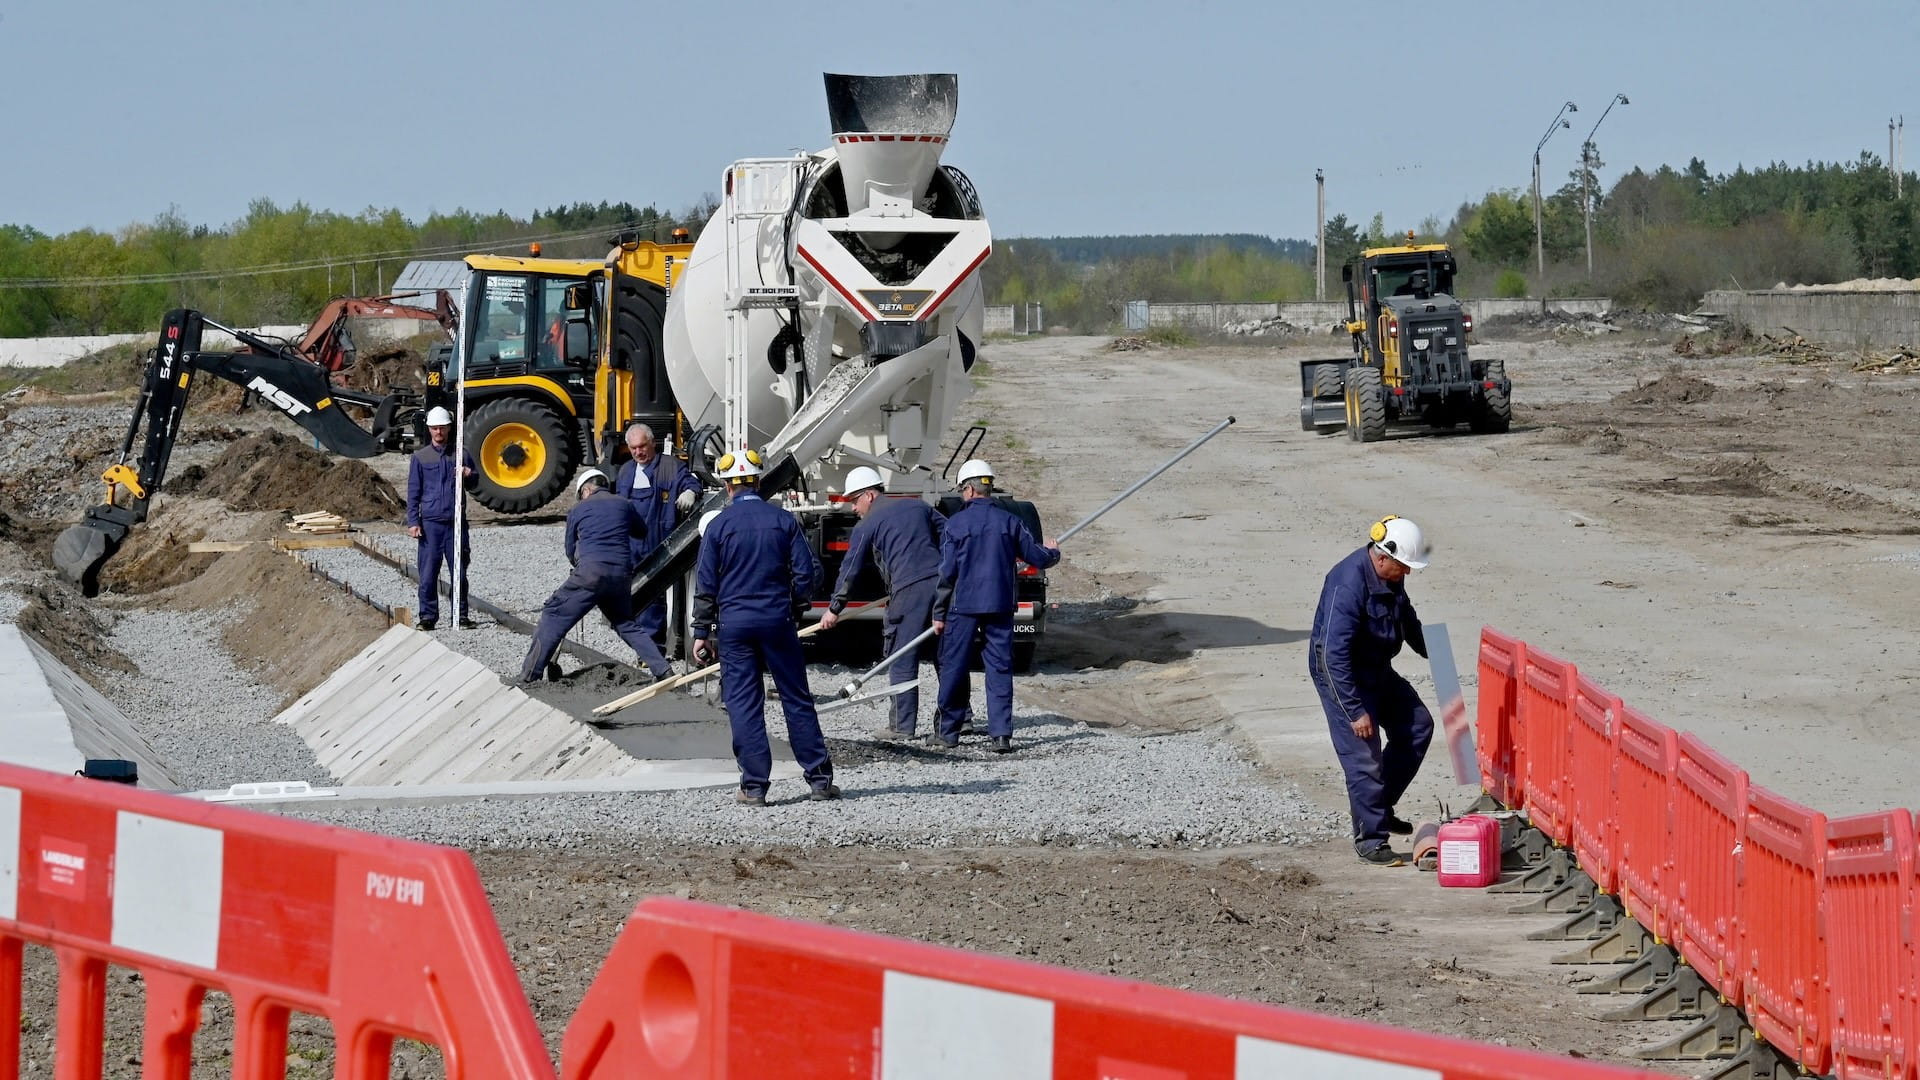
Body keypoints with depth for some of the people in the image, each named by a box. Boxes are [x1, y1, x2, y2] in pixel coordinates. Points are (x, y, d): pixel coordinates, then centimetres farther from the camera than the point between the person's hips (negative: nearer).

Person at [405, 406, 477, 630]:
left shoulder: (462, 456, 10)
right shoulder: (420, 457, 7)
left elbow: (474, 486, 18)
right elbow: (413, 492, 7)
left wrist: (469, 475, -6)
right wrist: (413, 522, -1)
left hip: (456, 522, 1)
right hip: (430, 522, -1)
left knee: (459, 572, 2)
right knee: (428, 574, -3)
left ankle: (462, 616, 8)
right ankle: (428, 616, 3)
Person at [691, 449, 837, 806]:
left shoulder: (718, 525, -4)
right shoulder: (784, 521, 0)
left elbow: (706, 585, -2)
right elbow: (807, 573, 0)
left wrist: (702, 633, 4)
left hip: (734, 623, -1)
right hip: (778, 622, 2)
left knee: (744, 705, 2)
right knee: (797, 699, 8)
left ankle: (754, 786, 1)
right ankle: (819, 779, 10)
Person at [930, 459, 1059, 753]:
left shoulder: (956, 523, -6)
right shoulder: (1008, 522, 2)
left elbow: (947, 572, -6)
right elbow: (1037, 557, 7)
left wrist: (939, 613, 1)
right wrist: (1052, 552, 32)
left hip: (963, 607, -2)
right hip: (1000, 606, 2)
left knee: (953, 668, 8)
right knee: (1000, 668, 5)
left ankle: (949, 731, 14)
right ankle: (1001, 734, -2)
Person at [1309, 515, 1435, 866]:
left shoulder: (1391, 577, -4)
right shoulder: (1348, 584, -31)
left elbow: (1406, 619, 20)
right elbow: (1334, 655, -31)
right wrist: (1355, 711, -31)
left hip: (1377, 669, 9)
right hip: (1340, 674, -9)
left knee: (1417, 725, 11)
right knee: (1364, 754, -10)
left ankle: (1380, 807, 21)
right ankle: (1369, 839, 0)